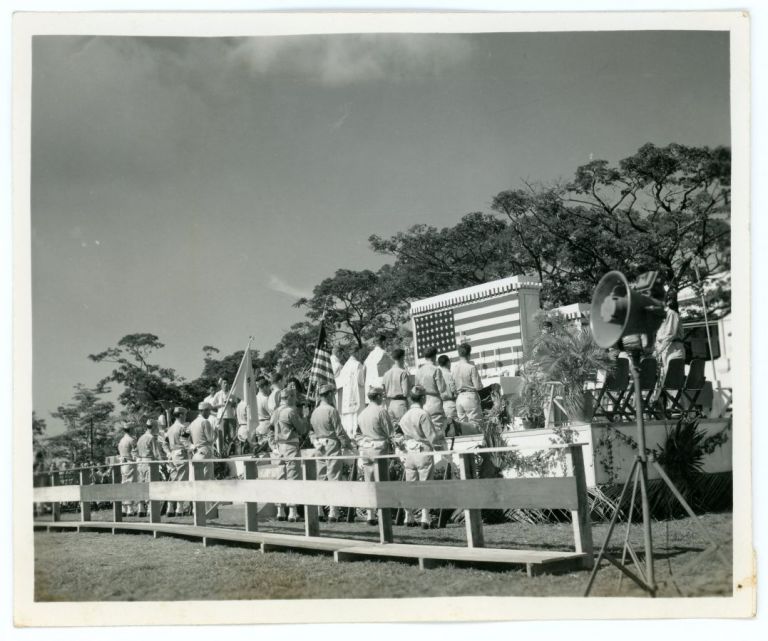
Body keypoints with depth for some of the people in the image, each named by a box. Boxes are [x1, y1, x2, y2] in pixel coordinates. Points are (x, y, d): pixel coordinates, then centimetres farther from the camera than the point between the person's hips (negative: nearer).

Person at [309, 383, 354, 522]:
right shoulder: (331, 410, -13)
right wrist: (348, 444, -2)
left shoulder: (315, 412, 8)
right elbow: (339, 431, -13)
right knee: (334, 478, -5)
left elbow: (313, 429, 11)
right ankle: (333, 513, -7)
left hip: (319, 447, 7)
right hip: (332, 445, -7)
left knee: (320, 478, 13)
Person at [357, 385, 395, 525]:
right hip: (379, 447, -6)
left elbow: (363, 430, 12)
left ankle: (370, 515, 12)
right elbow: (390, 432, -8)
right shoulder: (381, 411, -11)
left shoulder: (362, 413, 10)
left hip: (365, 448, 6)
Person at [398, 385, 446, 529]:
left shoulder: (405, 416, 8)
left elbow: (406, 435, 12)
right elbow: (432, 437, -15)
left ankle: (409, 518, 17)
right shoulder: (423, 414, -13)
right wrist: (441, 436, 7)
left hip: (409, 453, 6)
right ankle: (425, 519, -1)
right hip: (424, 452, -6)